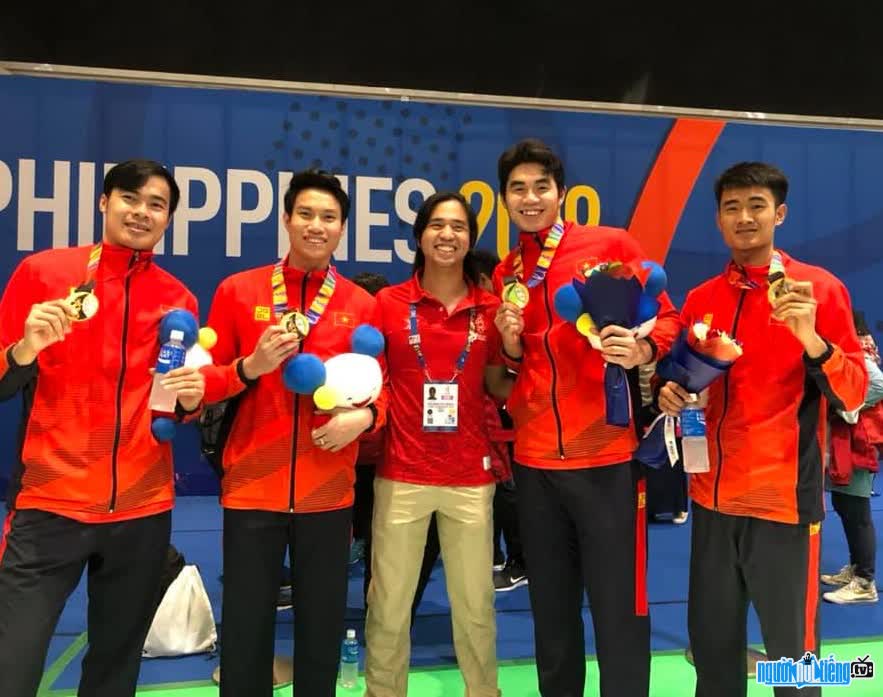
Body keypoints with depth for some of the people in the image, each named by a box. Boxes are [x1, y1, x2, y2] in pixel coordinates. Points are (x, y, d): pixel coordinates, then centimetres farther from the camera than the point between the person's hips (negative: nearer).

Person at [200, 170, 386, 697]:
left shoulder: (362, 304, 4)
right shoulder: (237, 291, 2)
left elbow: (382, 386, 8)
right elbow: (204, 382, 4)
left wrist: (365, 415, -13)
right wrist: (250, 367, -14)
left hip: (329, 491, 1)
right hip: (251, 487, -1)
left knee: (323, 628, 11)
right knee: (245, 630, 7)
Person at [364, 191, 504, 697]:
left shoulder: (491, 308, 5)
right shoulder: (388, 302, 0)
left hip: (470, 476, 1)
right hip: (403, 475, -1)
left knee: (476, 606, 12)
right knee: (388, 607, 9)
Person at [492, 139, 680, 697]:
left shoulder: (612, 245, -1)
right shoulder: (505, 274, 11)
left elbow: (666, 316, 0)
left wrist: (644, 350, -21)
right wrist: (510, 343, -4)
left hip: (606, 456, -4)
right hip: (535, 461, 4)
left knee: (619, 609, 2)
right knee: (551, 609, 15)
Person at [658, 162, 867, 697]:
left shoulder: (819, 289, -5)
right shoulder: (700, 300, 8)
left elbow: (853, 395, -10)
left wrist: (810, 336, -25)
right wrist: (674, 394, -2)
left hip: (785, 501, -4)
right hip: (712, 498, 5)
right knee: (712, 646, 15)